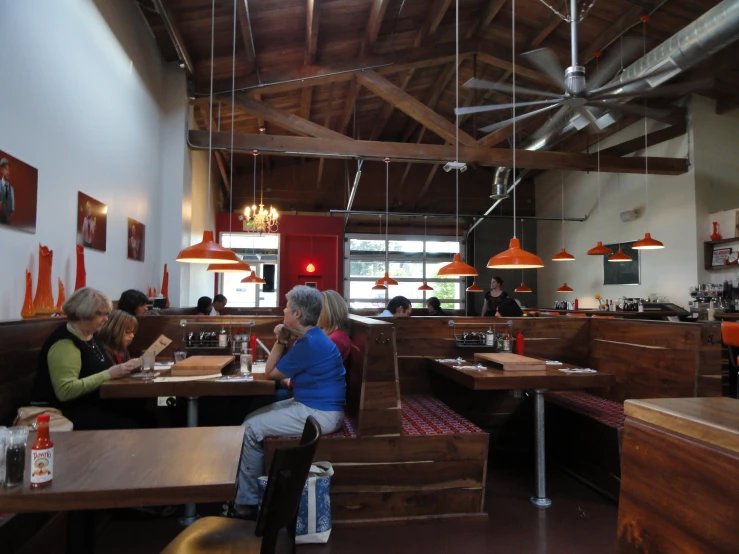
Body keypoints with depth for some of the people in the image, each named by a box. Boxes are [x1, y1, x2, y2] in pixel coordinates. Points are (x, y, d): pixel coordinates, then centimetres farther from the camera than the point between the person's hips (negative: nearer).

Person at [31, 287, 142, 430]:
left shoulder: (91, 336, 10)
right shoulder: (64, 343, -19)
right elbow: (65, 391, -28)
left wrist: (124, 367, -2)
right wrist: (109, 374, -27)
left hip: (91, 403, 8)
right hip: (64, 410, -8)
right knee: (127, 428, -23)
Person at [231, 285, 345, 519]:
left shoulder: (309, 343, -23)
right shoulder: (313, 337, 10)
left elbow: (271, 372, -12)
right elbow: (283, 366, 17)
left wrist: (282, 341, -4)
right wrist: (283, 341, 2)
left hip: (319, 415, -10)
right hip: (313, 405, 10)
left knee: (251, 429, -8)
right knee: (252, 418, 11)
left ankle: (246, 502, 3)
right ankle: (248, 490, 19)